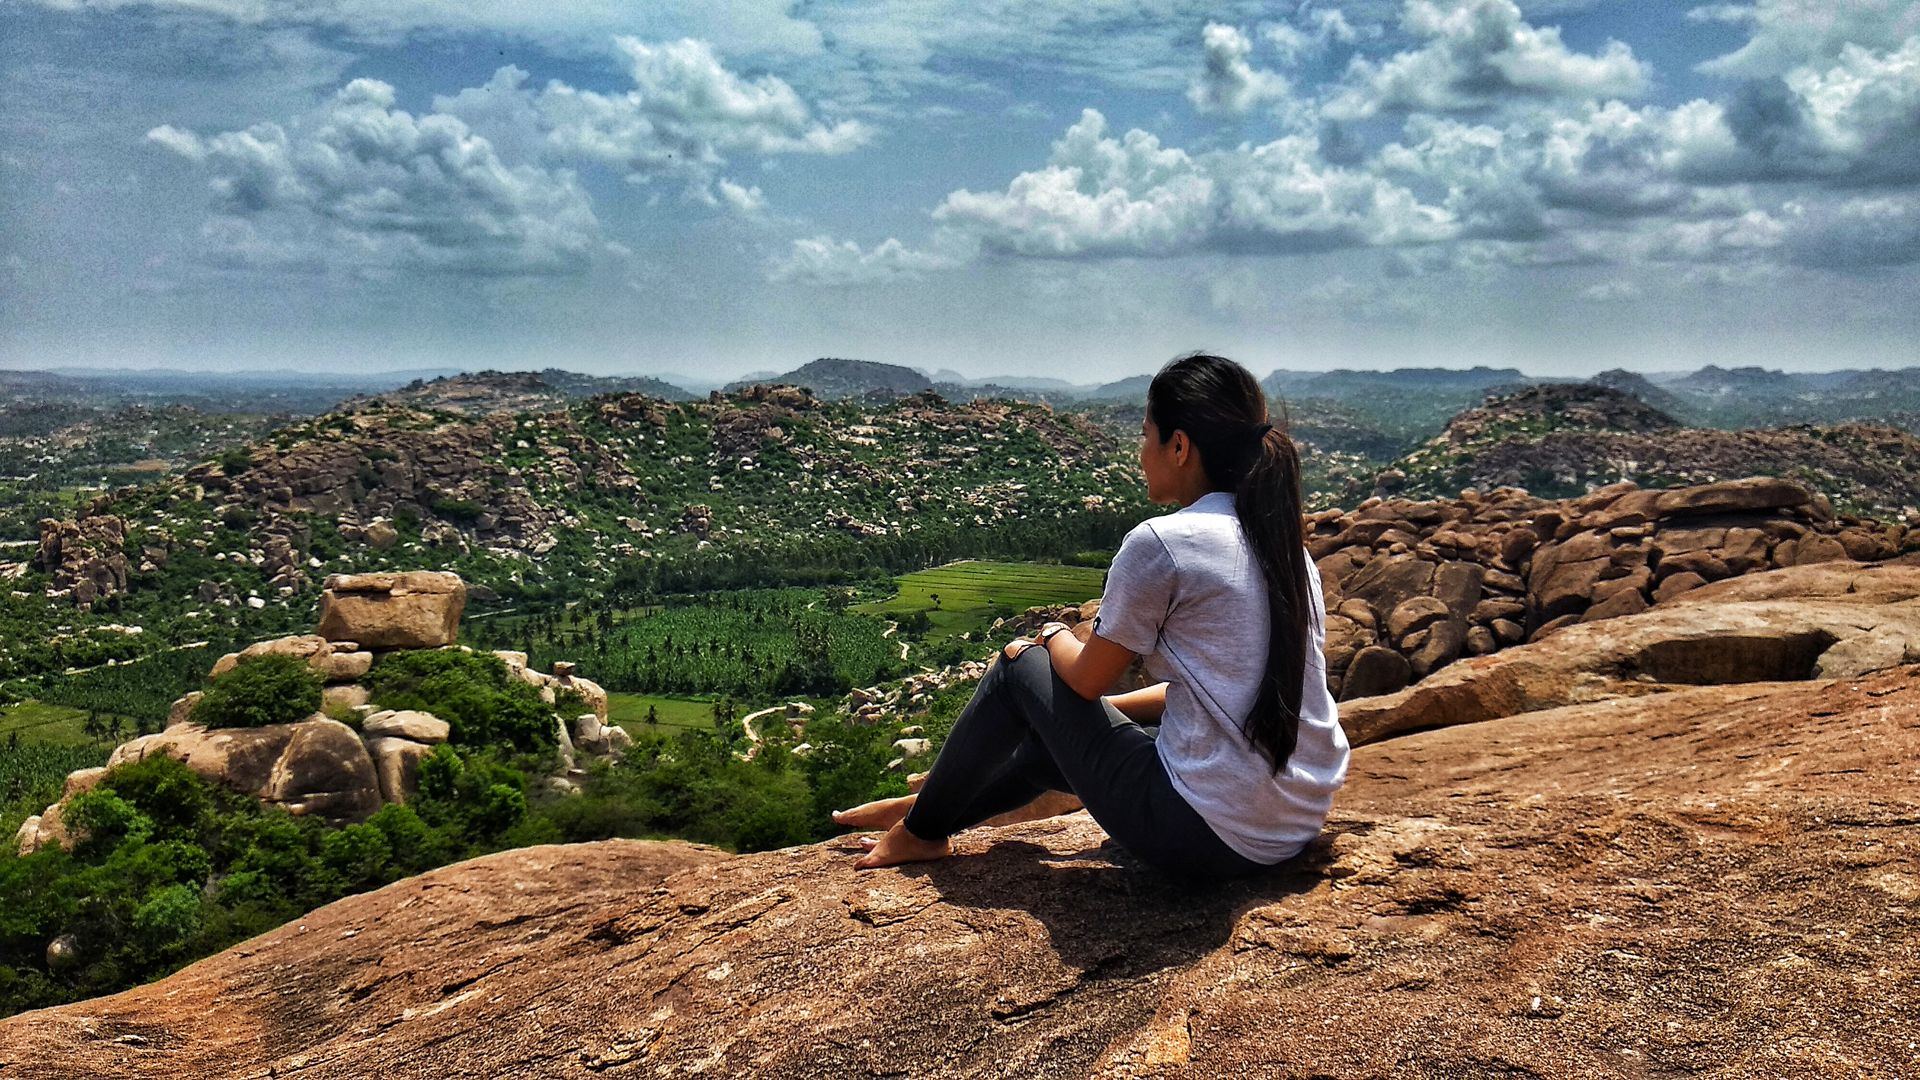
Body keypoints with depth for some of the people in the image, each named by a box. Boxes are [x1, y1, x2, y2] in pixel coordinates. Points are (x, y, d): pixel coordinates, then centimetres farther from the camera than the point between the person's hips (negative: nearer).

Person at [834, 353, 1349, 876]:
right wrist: (1103, 708, 23)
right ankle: (933, 805, 47)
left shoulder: (1160, 543, -15)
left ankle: (921, 829, 28)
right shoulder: (1284, 543, 8)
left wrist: (1050, 636, 18)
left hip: (1210, 838, -8)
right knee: (1054, 736, 26)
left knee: (1019, 667, 11)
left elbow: (1088, 679, -4)